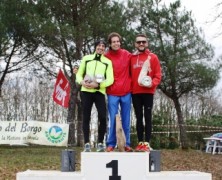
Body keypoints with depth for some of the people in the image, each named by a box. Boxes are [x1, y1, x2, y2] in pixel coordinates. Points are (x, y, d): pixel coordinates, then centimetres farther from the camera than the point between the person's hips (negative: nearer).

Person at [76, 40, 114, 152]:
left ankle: (100, 143, 0)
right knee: (86, 117, 0)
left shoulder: (108, 62, 9)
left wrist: (97, 85, -15)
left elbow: (110, 79, 0)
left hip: (99, 92, -1)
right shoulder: (86, 58, 13)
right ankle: (87, 144, 4)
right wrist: (81, 82, -9)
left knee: (102, 117, -13)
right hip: (86, 91, 1)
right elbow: (79, 74, 14)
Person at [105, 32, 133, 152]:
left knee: (126, 120, 8)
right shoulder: (106, 57, -1)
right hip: (112, 93, -2)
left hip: (126, 92, 2)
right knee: (113, 119, -1)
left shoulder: (127, 55, 4)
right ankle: (110, 144, 7)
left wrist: (130, 84, 6)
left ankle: (126, 144, 15)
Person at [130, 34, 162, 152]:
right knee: (139, 117, 7)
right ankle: (140, 142, 11)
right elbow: (129, 74, 12)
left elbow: (158, 75, -1)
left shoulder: (153, 57, 3)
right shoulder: (132, 58, 11)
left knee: (147, 117, -2)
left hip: (148, 92, -3)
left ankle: (147, 143, -2)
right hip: (135, 92, 3)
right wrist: (130, 87, -3)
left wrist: (152, 84, -18)